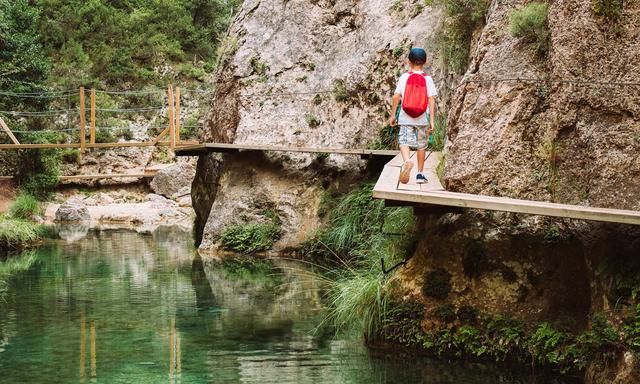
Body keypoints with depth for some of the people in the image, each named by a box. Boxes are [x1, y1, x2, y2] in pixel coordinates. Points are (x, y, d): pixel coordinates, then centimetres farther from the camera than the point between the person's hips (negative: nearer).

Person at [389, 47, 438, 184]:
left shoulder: (404, 77, -1)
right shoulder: (427, 79, -1)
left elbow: (396, 96, -5)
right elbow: (431, 100, -7)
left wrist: (392, 115, 4)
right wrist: (432, 120, -5)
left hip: (406, 118, -1)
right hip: (422, 118, 1)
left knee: (404, 142, -4)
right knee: (421, 145, 14)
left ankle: (406, 161, -36)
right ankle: (420, 174, 20)